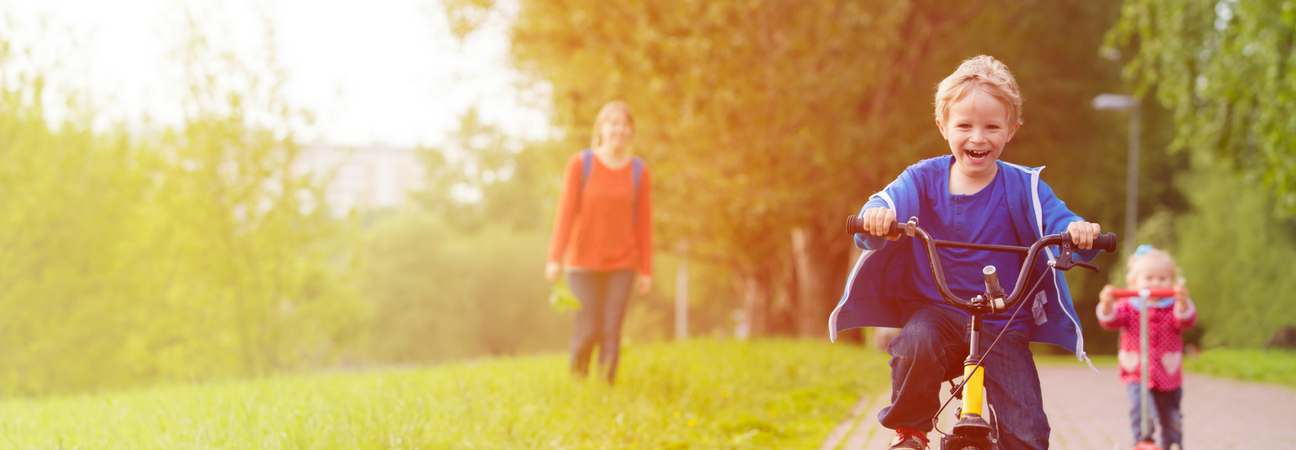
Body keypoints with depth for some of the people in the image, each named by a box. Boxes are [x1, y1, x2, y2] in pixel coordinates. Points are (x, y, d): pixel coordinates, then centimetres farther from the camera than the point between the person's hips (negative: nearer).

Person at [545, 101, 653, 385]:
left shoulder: (639, 172, -1)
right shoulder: (580, 164, -6)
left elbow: (644, 223, 2)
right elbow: (566, 211, -9)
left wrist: (646, 270, 1)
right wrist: (555, 258, -15)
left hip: (622, 264, 2)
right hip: (584, 262, -1)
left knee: (611, 332, -6)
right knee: (588, 331, -4)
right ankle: (576, 379, 23)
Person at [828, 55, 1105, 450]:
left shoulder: (1022, 186, -1)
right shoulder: (925, 179, 0)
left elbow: (1056, 220, -13)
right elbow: (891, 200, -15)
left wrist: (1077, 231, -38)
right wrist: (876, 216, -40)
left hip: (1003, 327, 0)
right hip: (933, 310, 0)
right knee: (916, 344, -35)